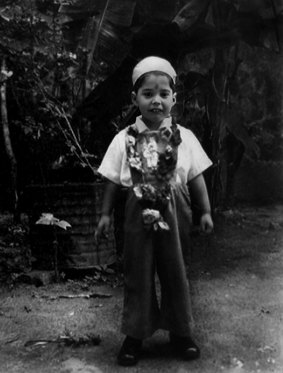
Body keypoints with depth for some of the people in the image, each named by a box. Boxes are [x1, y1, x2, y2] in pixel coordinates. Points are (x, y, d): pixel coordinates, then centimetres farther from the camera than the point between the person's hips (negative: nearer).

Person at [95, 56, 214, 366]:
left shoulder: (184, 137, -1)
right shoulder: (124, 139, -2)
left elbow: (196, 177, 3)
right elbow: (112, 180, 3)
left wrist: (206, 211, 2)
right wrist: (105, 214, 3)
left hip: (174, 212, 1)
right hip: (140, 212, 0)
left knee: (175, 271, 11)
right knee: (138, 273, 7)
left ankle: (180, 332, 29)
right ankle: (135, 335, 22)